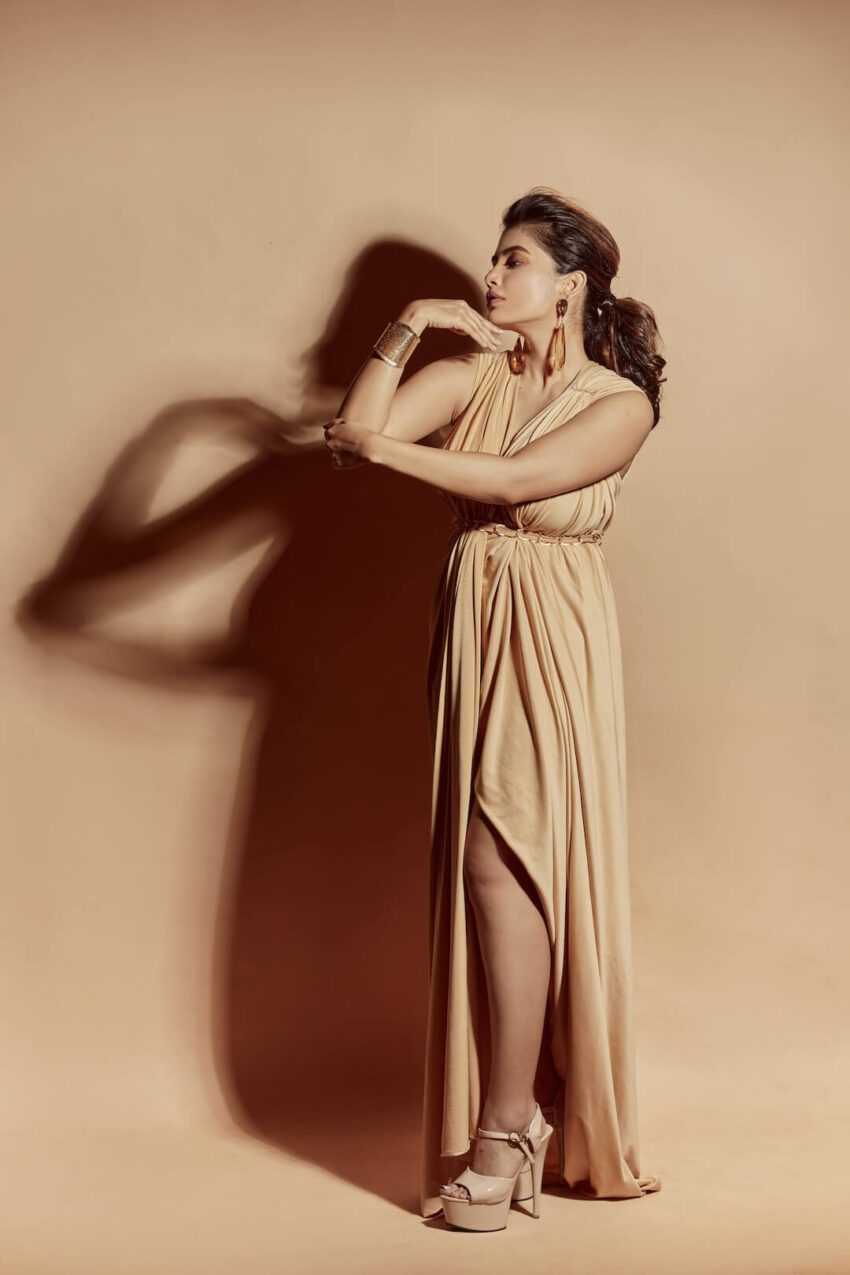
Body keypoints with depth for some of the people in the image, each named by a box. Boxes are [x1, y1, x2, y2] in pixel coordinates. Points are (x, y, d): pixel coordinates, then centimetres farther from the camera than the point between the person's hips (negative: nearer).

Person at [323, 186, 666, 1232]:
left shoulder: (621, 402, -6)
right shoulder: (471, 375, 7)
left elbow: (513, 481, -20)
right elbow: (355, 430, -6)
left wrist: (384, 448, -17)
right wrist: (408, 324, -10)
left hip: (550, 644, -5)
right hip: (472, 629, 5)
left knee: (503, 859, -10)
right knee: (486, 865, 7)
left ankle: (507, 1132, 2)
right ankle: (523, 1115, 20)